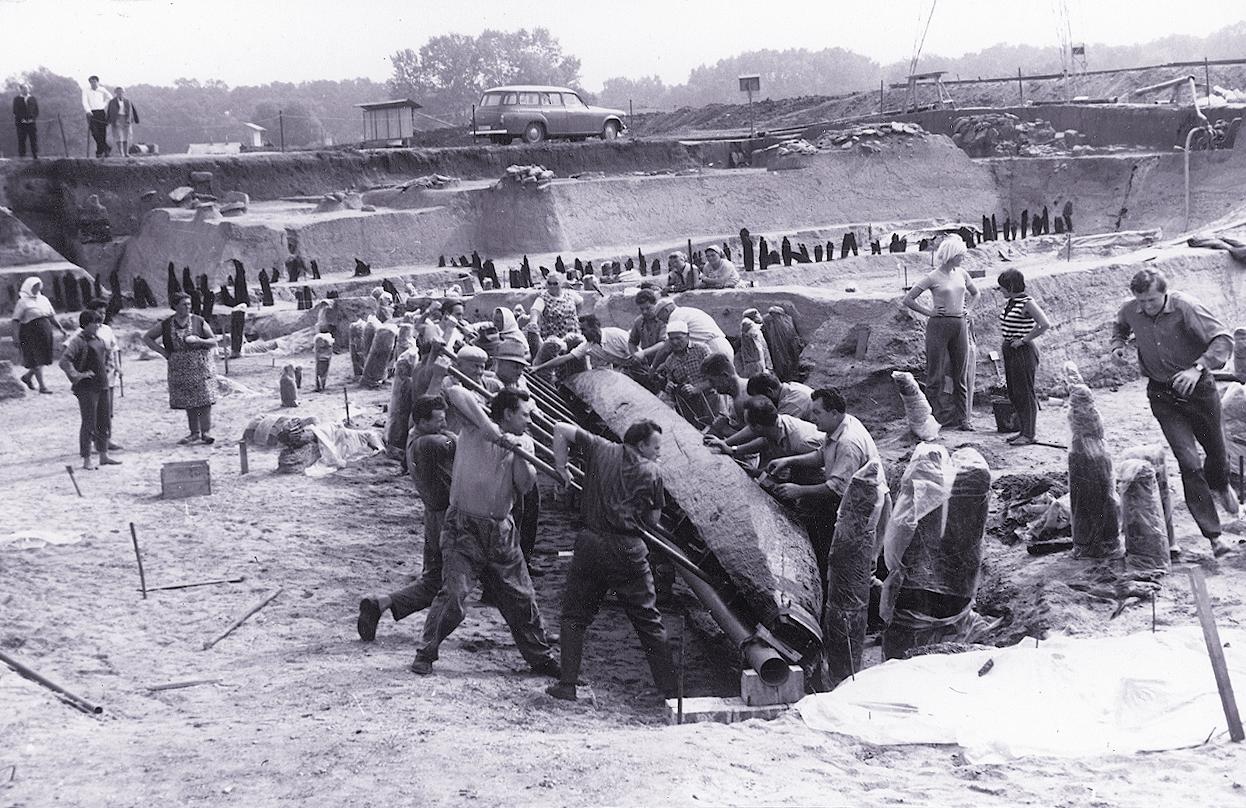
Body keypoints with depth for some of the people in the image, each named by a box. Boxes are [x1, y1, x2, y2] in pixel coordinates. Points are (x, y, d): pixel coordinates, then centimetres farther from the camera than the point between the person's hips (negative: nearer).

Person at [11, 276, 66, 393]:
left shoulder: (44, 300, 13)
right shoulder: (23, 302, -6)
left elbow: (52, 316, 19)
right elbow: (16, 320, -8)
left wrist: (60, 328, 10)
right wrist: (16, 337, -15)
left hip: (45, 332, 7)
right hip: (30, 333, -7)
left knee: (43, 359, 10)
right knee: (37, 360, -6)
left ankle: (27, 376, 32)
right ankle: (42, 386, -2)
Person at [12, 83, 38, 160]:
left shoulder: (33, 99, 12)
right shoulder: (16, 99, 9)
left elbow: (37, 111, 8)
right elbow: (15, 111, 3)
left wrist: (32, 118, -7)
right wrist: (21, 119, -10)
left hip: (32, 122, 1)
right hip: (21, 123, -1)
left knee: (34, 140, 0)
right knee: (21, 140, -2)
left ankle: (35, 156, 4)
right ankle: (21, 156, 0)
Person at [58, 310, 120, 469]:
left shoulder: (98, 340, 12)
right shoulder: (77, 341, -12)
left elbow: (108, 355, 31)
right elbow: (64, 361, -22)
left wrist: (107, 368, 19)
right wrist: (77, 375, -22)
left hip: (102, 386, 8)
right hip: (86, 388, -8)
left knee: (104, 422, 12)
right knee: (88, 424, -4)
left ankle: (103, 456, 22)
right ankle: (86, 460, 2)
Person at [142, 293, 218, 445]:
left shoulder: (199, 321, 1)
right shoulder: (166, 325, 3)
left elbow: (214, 341, 4)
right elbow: (147, 338, 11)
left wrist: (199, 340, -15)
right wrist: (163, 352, 1)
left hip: (201, 365, -2)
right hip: (179, 368, 2)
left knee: (204, 400, -9)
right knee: (188, 402, 6)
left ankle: (206, 432, -6)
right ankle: (194, 433, 15)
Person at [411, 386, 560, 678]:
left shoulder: (523, 442, 8)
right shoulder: (476, 426, -8)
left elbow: (525, 485, -2)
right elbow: (454, 393, -25)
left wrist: (519, 453, -17)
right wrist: (489, 428, -29)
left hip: (500, 530, 5)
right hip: (463, 526, -5)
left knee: (522, 598, 10)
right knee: (453, 592, -16)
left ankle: (541, 657, 25)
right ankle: (426, 653, 2)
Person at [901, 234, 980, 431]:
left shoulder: (961, 274, 8)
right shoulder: (933, 277, -8)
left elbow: (975, 293, 28)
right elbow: (908, 299, -7)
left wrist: (967, 310, 14)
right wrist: (928, 312, -8)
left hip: (960, 325, 5)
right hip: (939, 325, -5)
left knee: (961, 374, 6)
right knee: (936, 374, -1)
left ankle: (962, 418, 11)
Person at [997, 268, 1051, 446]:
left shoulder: (1027, 303, -15)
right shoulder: (1010, 302, 10)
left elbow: (1045, 325, -23)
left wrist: (1024, 340, -18)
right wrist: (1008, 341, 13)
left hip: (1023, 351, -9)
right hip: (1009, 351, 9)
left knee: (1025, 393, -3)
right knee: (1013, 394, 12)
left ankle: (1028, 434, 2)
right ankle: (1022, 430, 21)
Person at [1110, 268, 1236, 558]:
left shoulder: (1185, 306, -21)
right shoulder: (1130, 311, -7)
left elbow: (1223, 338, -26)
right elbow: (1120, 324, 19)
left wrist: (1198, 367, -38)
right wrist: (1118, 344, -1)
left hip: (1197, 388, -2)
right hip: (1162, 395, 2)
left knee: (1216, 451, 17)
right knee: (1188, 463, -9)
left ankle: (1220, 487, 56)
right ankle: (1213, 535, -5)